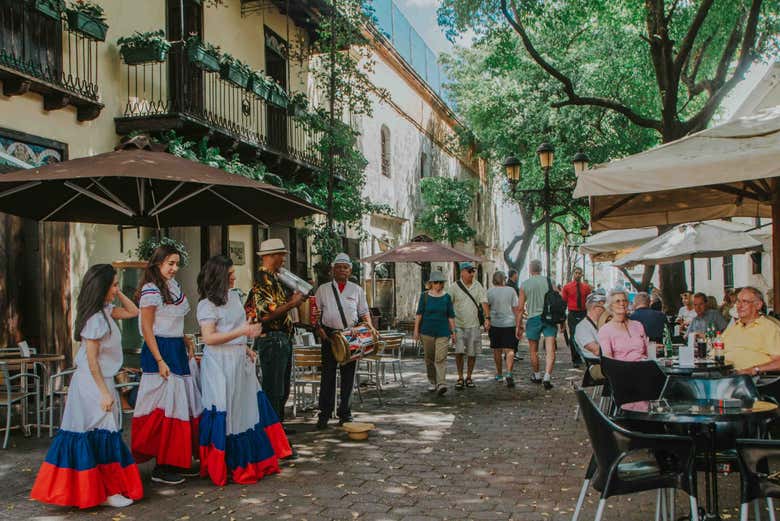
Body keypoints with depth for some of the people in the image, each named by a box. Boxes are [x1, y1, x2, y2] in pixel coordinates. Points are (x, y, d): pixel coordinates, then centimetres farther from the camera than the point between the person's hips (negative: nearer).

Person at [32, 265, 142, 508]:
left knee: (90, 437, 14)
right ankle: (104, 492, 6)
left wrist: (118, 294, 7)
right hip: (94, 384, -9)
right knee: (101, 436, -2)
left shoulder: (105, 311, 6)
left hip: (99, 382, 9)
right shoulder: (96, 319, -19)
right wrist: (105, 392, -18)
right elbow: (92, 361, -19)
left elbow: (133, 312, 20)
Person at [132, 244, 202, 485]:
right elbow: (147, 328, -15)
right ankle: (161, 467, 3)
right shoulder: (151, 290, -12)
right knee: (166, 407, -6)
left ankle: (179, 462, 19)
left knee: (184, 404, 10)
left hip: (177, 350, 9)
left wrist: (186, 341, 12)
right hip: (160, 351, -9)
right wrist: (160, 361, -19)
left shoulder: (173, 285, 13)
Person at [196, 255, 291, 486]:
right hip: (220, 365, -8)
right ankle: (221, 467, 11)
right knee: (225, 414, -2)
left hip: (239, 362, 8)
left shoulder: (234, 296, 12)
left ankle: (249, 462, 21)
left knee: (247, 410, 10)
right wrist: (241, 332, -24)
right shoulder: (207, 304, -12)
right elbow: (208, 337, -19)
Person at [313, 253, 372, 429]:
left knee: (348, 374, 6)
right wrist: (319, 329, -7)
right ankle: (324, 414, 3)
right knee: (328, 373, -3)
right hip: (329, 334, -1)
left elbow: (364, 312, 13)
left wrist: (370, 328, -3)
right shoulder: (323, 289, 9)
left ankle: (345, 413, 16)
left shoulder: (357, 290, 12)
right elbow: (316, 312, 8)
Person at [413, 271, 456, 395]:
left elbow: (451, 316, 6)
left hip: (442, 332, -1)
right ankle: (432, 382, 23)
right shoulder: (425, 296, 1)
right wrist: (416, 330, -3)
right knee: (429, 358, 9)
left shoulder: (447, 297, 3)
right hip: (427, 331, 1)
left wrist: (453, 331, 4)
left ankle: (441, 383, -18)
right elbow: (419, 314, 2)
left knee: (441, 358, -12)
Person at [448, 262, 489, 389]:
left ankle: (469, 377, 20)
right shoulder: (454, 287, -2)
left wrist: (487, 318, -14)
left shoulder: (478, 286, 3)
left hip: (474, 325, 2)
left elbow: (484, 302, -2)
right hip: (458, 325, -2)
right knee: (459, 351, -8)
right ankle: (460, 378, 6)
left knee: (472, 353, 6)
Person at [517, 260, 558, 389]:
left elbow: (520, 307, 2)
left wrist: (519, 325, 9)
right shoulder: (549, 281, 2)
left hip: (533, 318, 0)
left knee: (533, 351, 15)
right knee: (550, 351, -3)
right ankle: (547, 377, -16)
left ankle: (536, 376, 28)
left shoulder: (524, 284, 1)